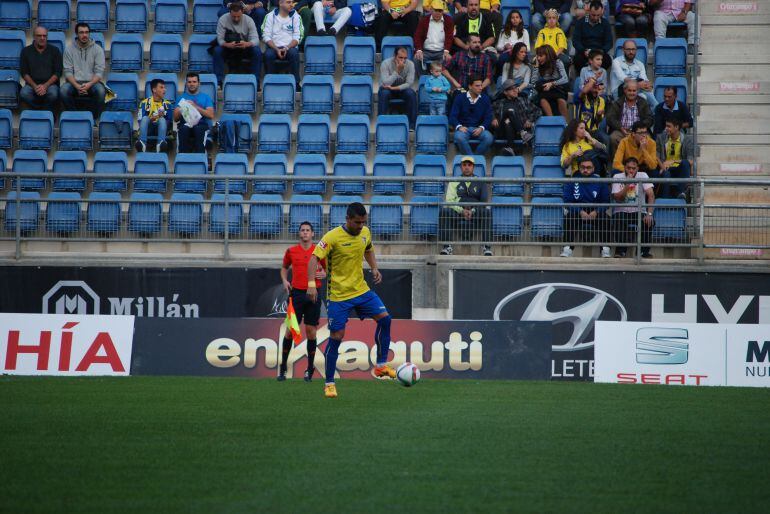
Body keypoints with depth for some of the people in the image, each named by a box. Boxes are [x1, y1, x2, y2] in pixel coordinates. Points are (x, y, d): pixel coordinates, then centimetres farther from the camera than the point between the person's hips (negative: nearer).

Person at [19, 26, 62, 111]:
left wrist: (45, 86, -14)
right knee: (24, 94, -33)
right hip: (32, 84, 1)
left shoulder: (54, 51, 7)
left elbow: (58, 72, 1)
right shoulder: (26, 51, 9)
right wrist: (34, 86, -13)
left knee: (53, 94, -35)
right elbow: (24, 72, 4)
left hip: (50, 84, -1)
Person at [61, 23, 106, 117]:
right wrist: (77, 86, -19)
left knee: (101, 91, -34)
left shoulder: (97, 49, 3)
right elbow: (68, 71, -1)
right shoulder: (69, 49, 5)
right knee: (64, 90, -32)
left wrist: (89, 84, -21)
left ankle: (93, 118, -16)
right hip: (74, 82, 1)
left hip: (92, 82, -1)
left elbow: (99, 72, -3)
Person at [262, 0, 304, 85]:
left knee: (294, 54, -33)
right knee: (268, 54, -32)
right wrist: (277, 49, -16)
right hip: (274, 46, 0)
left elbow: (297, 37, 1)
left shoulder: (296, 17, 5)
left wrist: (287, 48, -16)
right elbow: (266, 36, -1)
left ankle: (296, 82, -27)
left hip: (290, 47, 0)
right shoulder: (270, 16, 4)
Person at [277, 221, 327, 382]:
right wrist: (284, 280, 3)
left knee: (311, 331, 1)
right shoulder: (291, 251, 6)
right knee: (290, 329, -4)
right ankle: (283, 367, 4)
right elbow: (284, 268, 21)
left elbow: (327, 269, 15)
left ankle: (310, 369, 11)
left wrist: (323, 274, -7)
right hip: (296, 293, 0)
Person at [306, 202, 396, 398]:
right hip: (338, 295, -6)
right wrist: (311, 284, -34)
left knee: (384, 318, -7)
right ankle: (329, 383, 6)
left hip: (361, 290, 6)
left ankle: (381, 365, 6)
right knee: (336, 336, -5)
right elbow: (314, 258, -23)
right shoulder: (333, 237, -18)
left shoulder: (365, 233, 1)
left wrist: (374, 269, 5)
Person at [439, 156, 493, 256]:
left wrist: (473, 211, -14)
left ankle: (487, 247, -34)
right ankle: (447, 247, -35)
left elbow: (484, 201, 5)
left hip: (476, 215, 0)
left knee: (486, 211, -34)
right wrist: (462, 210, -13)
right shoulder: (454, 183, 19)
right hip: (458, 214, 0)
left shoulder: (480, 183, 17)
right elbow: (449, 200, 6)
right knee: (445, 211, -31)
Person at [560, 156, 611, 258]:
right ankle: (567, 249, -32)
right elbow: (568, 201, -6)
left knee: (605, 218, -30)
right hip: (578, 211, -1)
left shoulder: (600, 181, 2)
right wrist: (580, 211, -22)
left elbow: (605, 202, 1)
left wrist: (596, 212, -19)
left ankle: (605, 250, -27)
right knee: (569, 216, -32)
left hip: (595, 213, 1)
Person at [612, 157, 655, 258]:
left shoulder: (642, 176, -3)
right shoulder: (617, 177, -2)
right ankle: (620, 250, -11)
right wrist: (627, 185, -23)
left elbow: (651, 195, -13)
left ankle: (644, 251, -9)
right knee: (618, 221, -33)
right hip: (622, 211, -1)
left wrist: (649, 214, -26)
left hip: (639, 212, 1)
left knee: (649, 222, -29)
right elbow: (617, 198, -13)